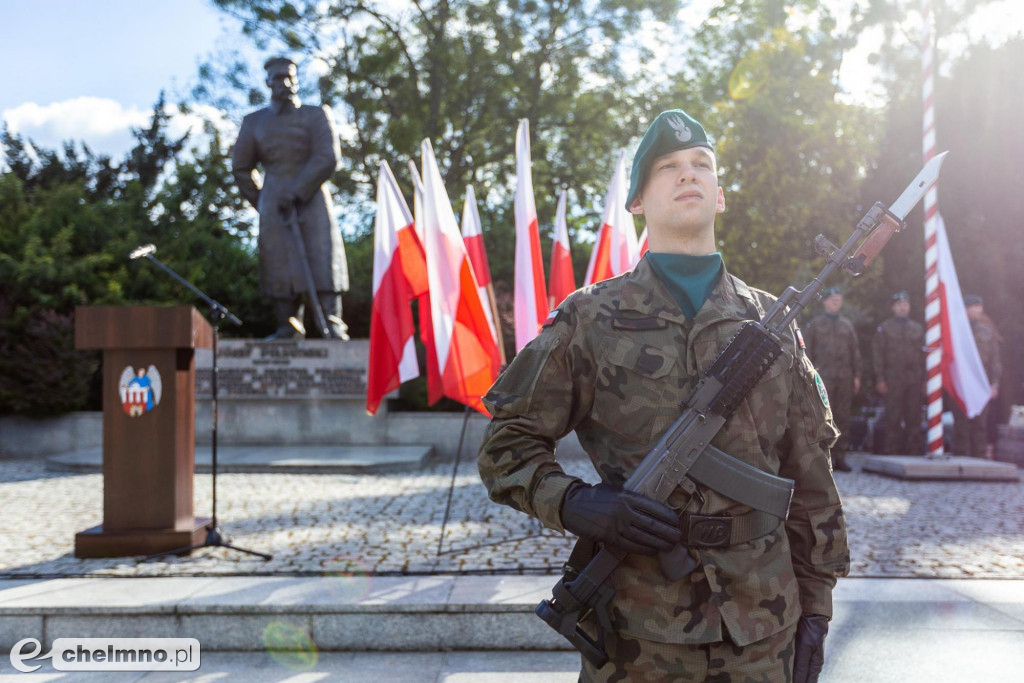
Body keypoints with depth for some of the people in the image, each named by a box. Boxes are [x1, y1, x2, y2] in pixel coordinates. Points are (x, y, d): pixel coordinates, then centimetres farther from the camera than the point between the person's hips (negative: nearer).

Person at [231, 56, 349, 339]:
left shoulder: (316, 115, 7)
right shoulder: (255, 122, 15)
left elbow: (327, 157, -4)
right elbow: (240, 166, 22)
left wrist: (297, 192, -12)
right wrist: (261, 201, 12)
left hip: (311, 199, -2)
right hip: (273, 204, 2)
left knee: (323, 258, -11)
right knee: (279, 262, -3)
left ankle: (332, 323, -12)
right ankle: (286, 325, 1)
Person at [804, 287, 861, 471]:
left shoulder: (847, 324, 16)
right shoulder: (815, 323, 8)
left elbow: (855, 351, 14)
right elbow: (807, 350, 3)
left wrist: (856, 375, 7)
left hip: (845, 377, 3)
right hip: (823, 376, -3)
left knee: (843, 418, 2)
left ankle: (840, 458, 6)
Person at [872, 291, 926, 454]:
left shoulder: (918, 328, 15)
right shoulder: (884, 328, 6)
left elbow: (923, 355, 13)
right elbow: (878, 354, 1)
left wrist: (924, 380, 6)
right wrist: (880, 379, -7)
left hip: (915, 380, 3)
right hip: (893, 379, -3)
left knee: (914, 418, 3)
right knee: (893, 418, -2)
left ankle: (914, 451, 8)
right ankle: (893, 452, 3)